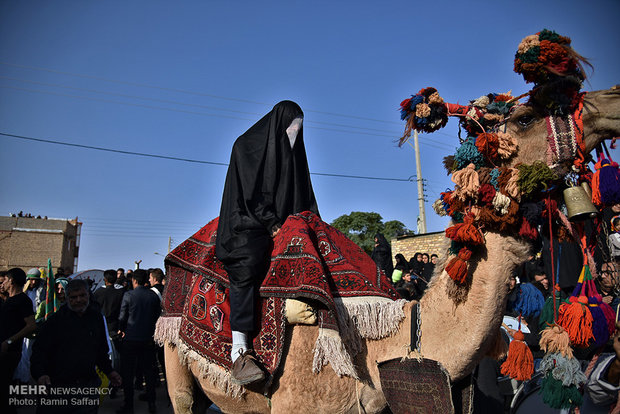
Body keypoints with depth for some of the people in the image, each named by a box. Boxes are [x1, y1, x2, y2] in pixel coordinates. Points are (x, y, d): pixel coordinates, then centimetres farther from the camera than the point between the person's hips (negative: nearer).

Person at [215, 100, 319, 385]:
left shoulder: (294, 152, 21)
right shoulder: (247, 145, 3)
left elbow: (305, 198, 21)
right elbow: (249, 192, -5)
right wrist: (271, 223, -12)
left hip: (286, 224, 7)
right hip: (250, 223, -7)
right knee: (248, 262, -32)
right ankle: (239, 350, -35)